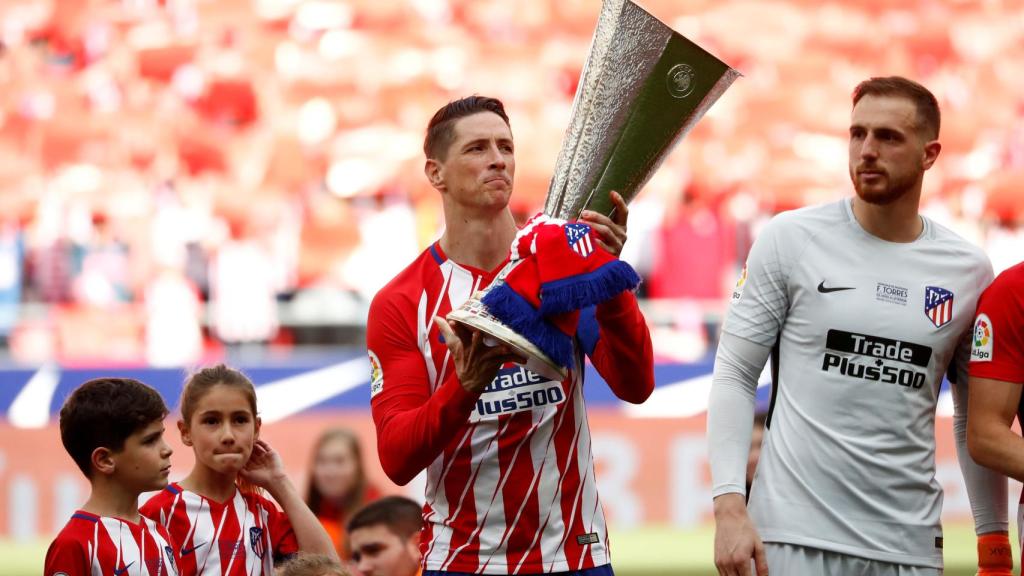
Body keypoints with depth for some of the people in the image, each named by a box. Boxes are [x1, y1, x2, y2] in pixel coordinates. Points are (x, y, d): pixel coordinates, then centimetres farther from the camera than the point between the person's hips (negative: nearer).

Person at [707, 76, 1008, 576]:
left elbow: (976, 421, 14)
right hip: (797, 533, -2)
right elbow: (734, 376, -1)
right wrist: (729, 505, -11)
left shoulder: (969, 272, 7)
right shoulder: (790, 239, 0)